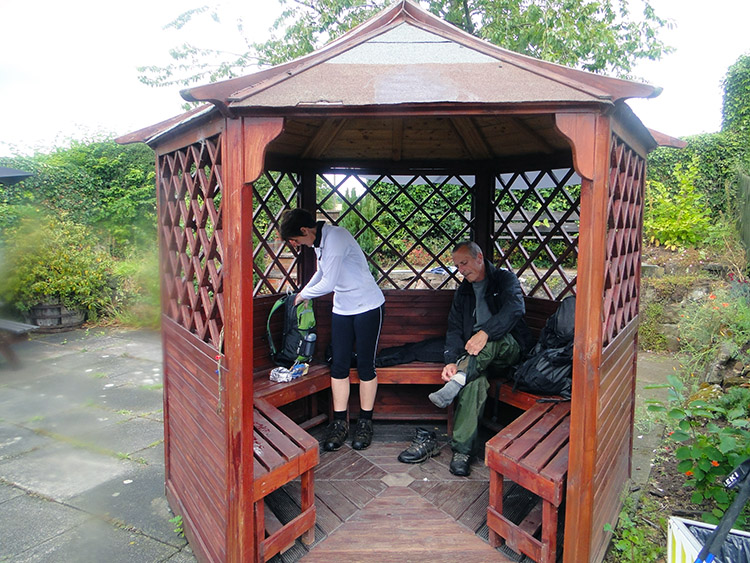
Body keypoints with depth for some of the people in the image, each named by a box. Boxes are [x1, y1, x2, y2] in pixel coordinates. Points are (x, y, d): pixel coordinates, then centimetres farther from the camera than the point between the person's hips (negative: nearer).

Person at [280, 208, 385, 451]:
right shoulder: (319, 241, 7)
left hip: (367, 306, -8)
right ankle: (340, 423, 13)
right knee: (339, 365, 4)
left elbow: (328, 284, -22)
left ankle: (365, 422, 14)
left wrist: (303, 294, -5)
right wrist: (304, 291, 19)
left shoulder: (336, 238, -21)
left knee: (365, 365, 0)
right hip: (342, 309, 8)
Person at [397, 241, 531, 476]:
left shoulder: (505, 279, 3)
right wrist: (452, 360, -16)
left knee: (493, 340, -38)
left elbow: (515, 308, -19)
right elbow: (454, 330, 6)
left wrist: (485, 333, -37)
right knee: (474, 379, -32)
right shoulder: (462, 292, 18)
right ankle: (463, 448, -36)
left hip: (509, 348, -2)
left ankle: (454, 385, -44)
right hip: (475, 355, 3)